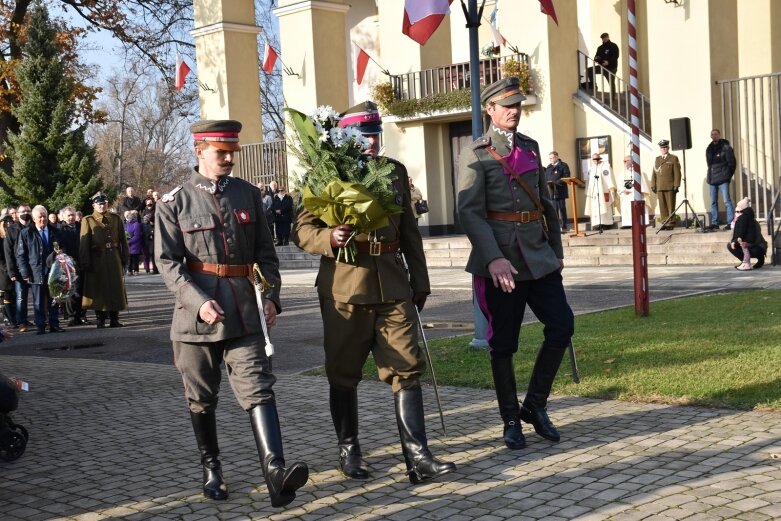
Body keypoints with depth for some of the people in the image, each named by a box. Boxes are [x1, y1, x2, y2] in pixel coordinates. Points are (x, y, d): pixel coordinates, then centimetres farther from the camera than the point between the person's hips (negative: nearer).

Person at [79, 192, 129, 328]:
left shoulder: (116, 218, 8)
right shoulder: (88, 220, 1)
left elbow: (123, 240, 10)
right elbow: (84, 244, -3)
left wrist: (124, 258, 5)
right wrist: (86, 263, -9)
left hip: (114, 259, 3)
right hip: (97, 260, -3)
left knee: (116, 288, 5)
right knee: (98, 290, 1)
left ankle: (114, 319, 15)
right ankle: (100, 321, 11)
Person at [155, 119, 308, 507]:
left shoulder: (249, 194, 9)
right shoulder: (175, 202, 0)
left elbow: (265, 252, 12)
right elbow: (167, 262, -5)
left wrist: (271, 295, -1)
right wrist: (199, 301, -17)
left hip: (244, 313, 1)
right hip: (196, 312, -1)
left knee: (258, 389, -10)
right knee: (201, 398, 10)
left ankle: (275, 472, -19)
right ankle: (211, 469, 26)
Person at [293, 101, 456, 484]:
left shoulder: (395, 171, 12)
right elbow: (303, 230, -2)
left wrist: (419, 280, 16)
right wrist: (330, 238, -24)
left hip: (392, 286, 3)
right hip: (344, 288, -3)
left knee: (407, 369, -3)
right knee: (343, 373, 8)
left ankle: (417, 456, -1)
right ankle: (348, 451, 23)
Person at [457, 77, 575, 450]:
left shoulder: (530, 147, 14)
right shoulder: (475, 154, -4)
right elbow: (469, 212, -13)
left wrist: (556, 248, 18)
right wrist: (493, 259, -23)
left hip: (538, 256, 5)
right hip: (499, 261, -5)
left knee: (562, 325, -2)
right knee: (502, 344, 3)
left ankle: (535, 405, 16)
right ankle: (510, 422, 17)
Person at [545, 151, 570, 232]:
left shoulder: (563, 165, 0)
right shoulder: (548, 167, 17)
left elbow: (566, 178, -9)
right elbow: (546, 178, 17)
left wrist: (556, 183, -20)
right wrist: (547, 184, -4)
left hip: (560, 191, -5)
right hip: (551, 192, 5)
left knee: (562, 209, -1)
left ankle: (564, 227, 3)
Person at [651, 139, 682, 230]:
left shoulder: (674, 159, 5)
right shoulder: (656, 159, 18)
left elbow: (677, 173, 0)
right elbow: (654, 174, 16)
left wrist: (676, 185, -8)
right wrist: (653, 185, 8)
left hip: (670, 187, -4)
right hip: (659, 187, 4)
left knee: (670, 205, -2)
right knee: (662, 206, 1)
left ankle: (671, 223, 1)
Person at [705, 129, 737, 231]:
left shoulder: (726, 147, -4)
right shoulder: (709, 149, 14)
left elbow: (732, 162, -4)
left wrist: (728, 175, -4)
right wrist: (708, 176, 12)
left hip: (722, 179, -7)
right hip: (712, 179, 7)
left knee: (727, 201, -8)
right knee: (713, 202, 8)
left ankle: (731, 222, -7)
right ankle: (714, 223, 13)